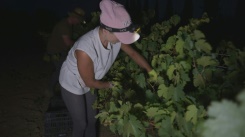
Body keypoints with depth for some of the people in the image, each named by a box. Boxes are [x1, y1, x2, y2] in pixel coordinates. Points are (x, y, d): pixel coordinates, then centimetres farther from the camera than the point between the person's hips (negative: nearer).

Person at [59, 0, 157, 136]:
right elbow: (90, 82, -26)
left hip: (89, 83, 6)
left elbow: (133, 53, -4)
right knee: (81, 124, 9)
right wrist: (111, 84, -10)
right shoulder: (85, 49, -42)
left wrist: (152, 71, -5)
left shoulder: (115, 36, -24)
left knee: (92, 119, 20)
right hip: (72, 84, -6)